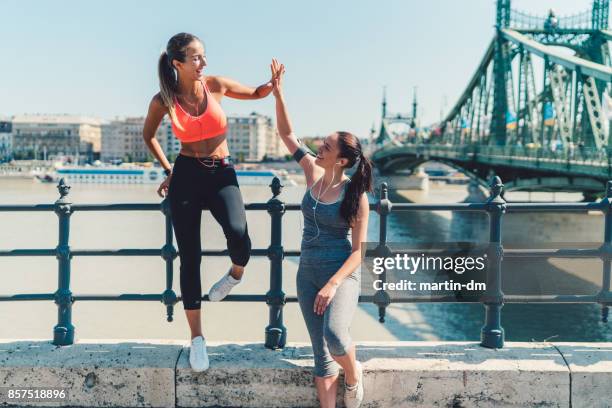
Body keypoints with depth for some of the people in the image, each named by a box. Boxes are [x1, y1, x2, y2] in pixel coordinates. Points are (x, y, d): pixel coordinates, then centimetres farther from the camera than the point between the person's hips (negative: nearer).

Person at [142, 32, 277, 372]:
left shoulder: (215, 85, -3)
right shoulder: (163, 101, -5)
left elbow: (255, 94, 12)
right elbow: (148, 135, 14)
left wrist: (273, 84, -9)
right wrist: (167, 170, 13)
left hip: (222, 174, 0)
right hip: (186, 176, 0)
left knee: (238, 235, -28)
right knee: (189, 258, 0)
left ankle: (236, 272, 10)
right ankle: (196, 338, 12)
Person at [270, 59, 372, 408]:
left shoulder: (356, 195, -12)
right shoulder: (314, 173, 1)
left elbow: (359, 251, -12)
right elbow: (287, 134, 6)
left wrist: (333, 284, -22)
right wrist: (278, 92, -3)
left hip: (342, 275, -5)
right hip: (308, 274, 5)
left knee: (334, 334, -28)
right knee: (322, 353, 5)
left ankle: (354, 373, 5)